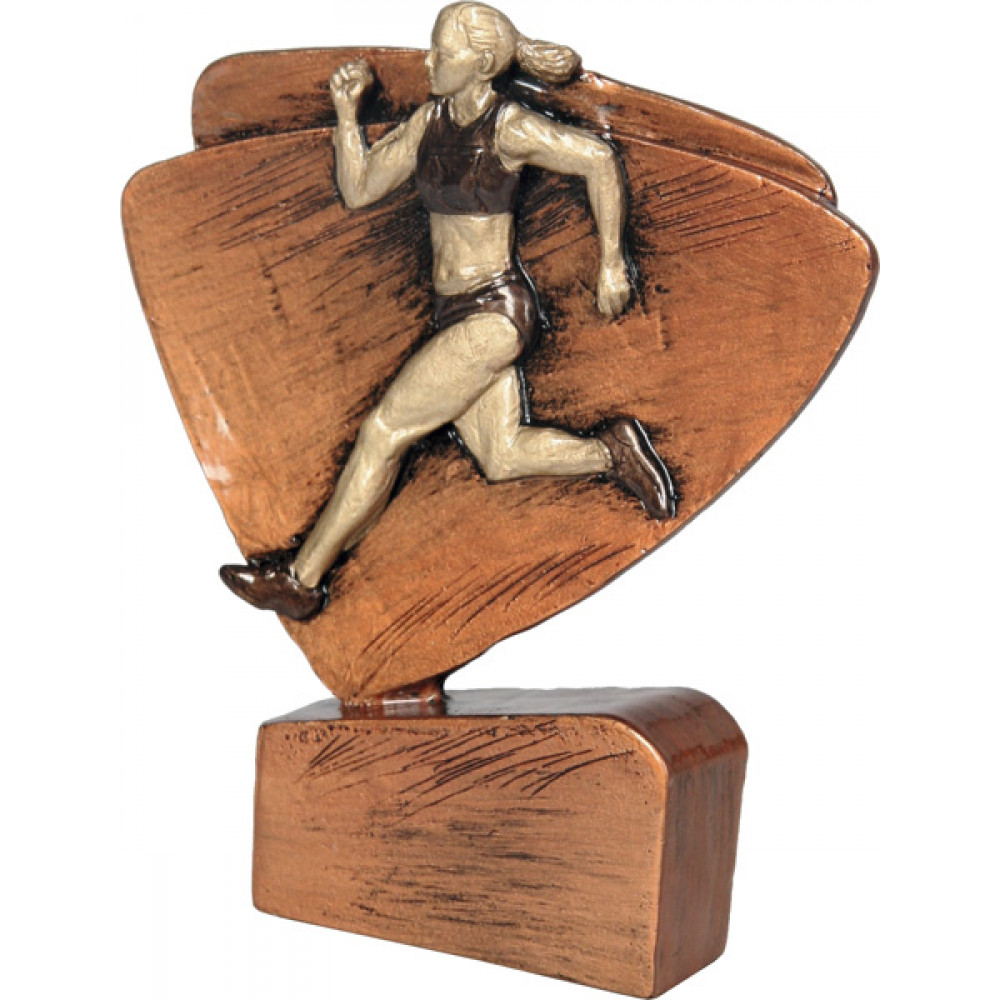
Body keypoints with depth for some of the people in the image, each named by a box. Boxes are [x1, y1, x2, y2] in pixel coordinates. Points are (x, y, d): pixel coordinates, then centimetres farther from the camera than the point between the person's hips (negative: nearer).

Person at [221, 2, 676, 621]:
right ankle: (613, 452, 17)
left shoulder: (510, 128, -13)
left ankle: (301, 581, -1)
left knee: (383, 431, -8)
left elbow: (599, 159, -7)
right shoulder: (430, 121, 8)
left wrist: (612, 261, -6)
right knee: (503, 459, 7)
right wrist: (346, 108, 0)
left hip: (493, 314, -8)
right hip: (458, 314, 8)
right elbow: (359, 189, 11)